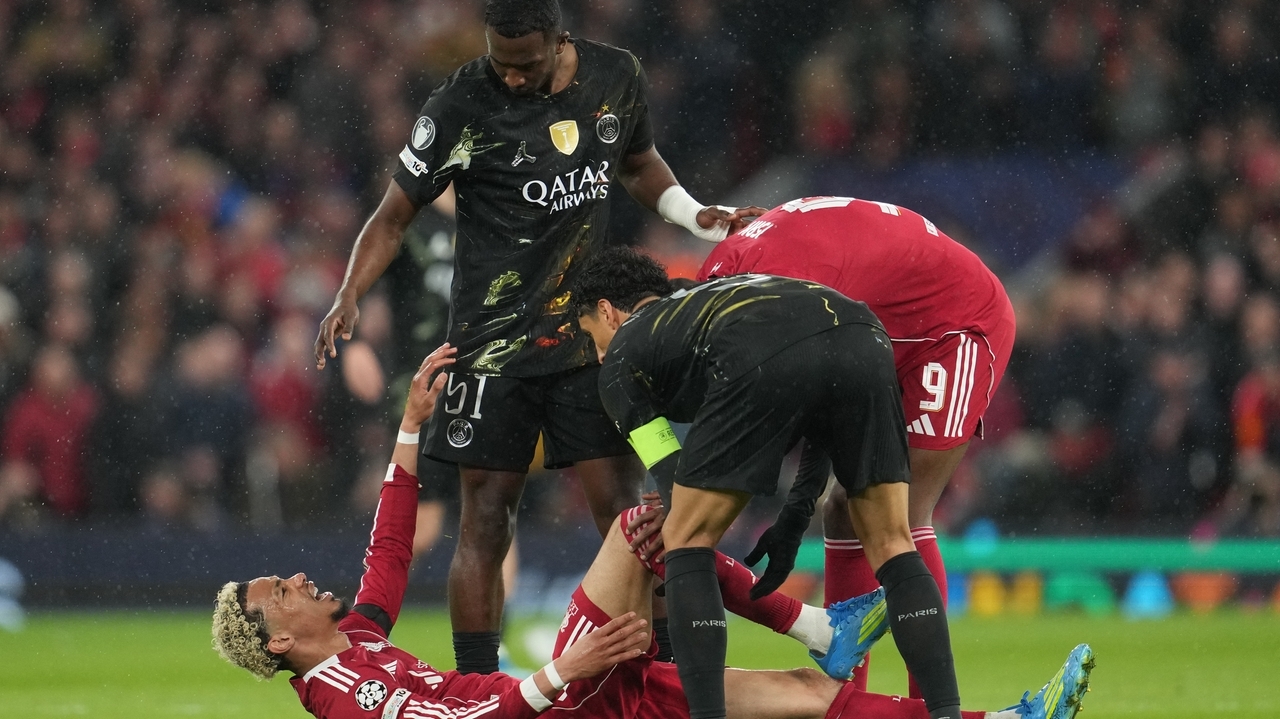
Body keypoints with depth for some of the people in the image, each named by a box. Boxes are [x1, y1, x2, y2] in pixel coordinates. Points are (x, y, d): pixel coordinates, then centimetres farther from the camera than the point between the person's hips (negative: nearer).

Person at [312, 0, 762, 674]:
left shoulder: (616, 77, 1)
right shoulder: (461, 105, -11)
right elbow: (393, 215, -4)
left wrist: (697, 216, 6)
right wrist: (348, 297, -18)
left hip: (590, 333, 3)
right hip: (494, 341, -3)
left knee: (623, 510, -3)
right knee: (485, 523, -3)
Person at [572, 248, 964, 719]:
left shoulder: (622, 359, 29)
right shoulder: (711, 295, 45)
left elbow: (674, 482, 24)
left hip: (765, 364, -5)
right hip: (864, 340, 5)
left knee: (686, 540, 14)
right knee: (891, 545, 18)